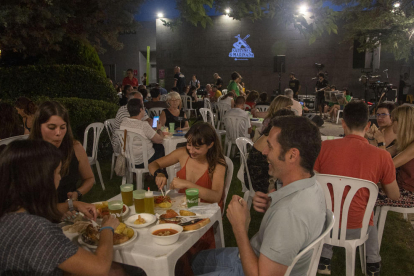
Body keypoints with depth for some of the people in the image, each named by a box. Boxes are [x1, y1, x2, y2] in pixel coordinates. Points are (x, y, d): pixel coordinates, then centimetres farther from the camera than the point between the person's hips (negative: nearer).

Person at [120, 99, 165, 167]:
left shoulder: (123, 122, -5)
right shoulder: (144, 126, -27)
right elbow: (160, 140, -16)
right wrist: (159, 129, 5)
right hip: (144, 162, -7)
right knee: (161, 148, 18)